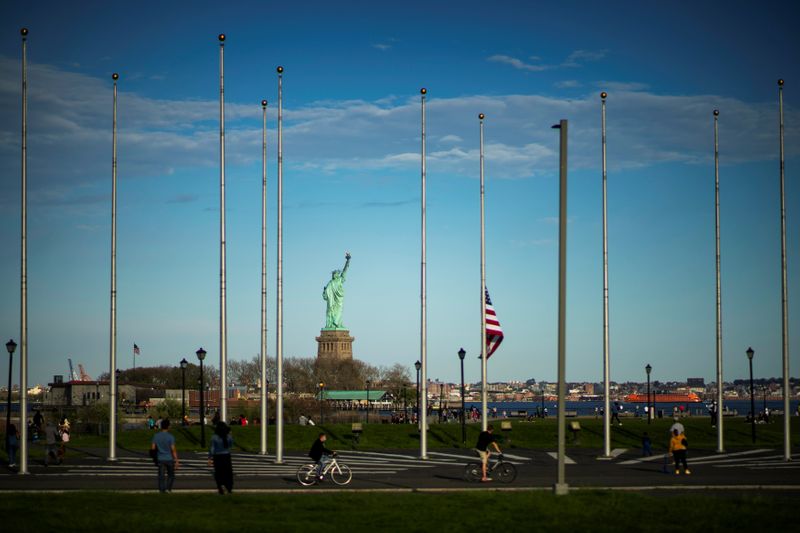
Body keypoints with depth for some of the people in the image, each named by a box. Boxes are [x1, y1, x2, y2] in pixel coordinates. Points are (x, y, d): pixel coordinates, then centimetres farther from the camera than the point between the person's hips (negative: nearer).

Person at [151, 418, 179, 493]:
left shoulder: (156, 436, -2)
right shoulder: (170, 437, -14)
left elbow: (152, 447, 3)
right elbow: (173, 450, -15)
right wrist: (177, 461, -12)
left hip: (160, 459, 2)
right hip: (169, 459, -2)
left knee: (161, 476, 5)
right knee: (171, 475, 16)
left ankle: (161, 490, 3)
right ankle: (168, 488, 4)